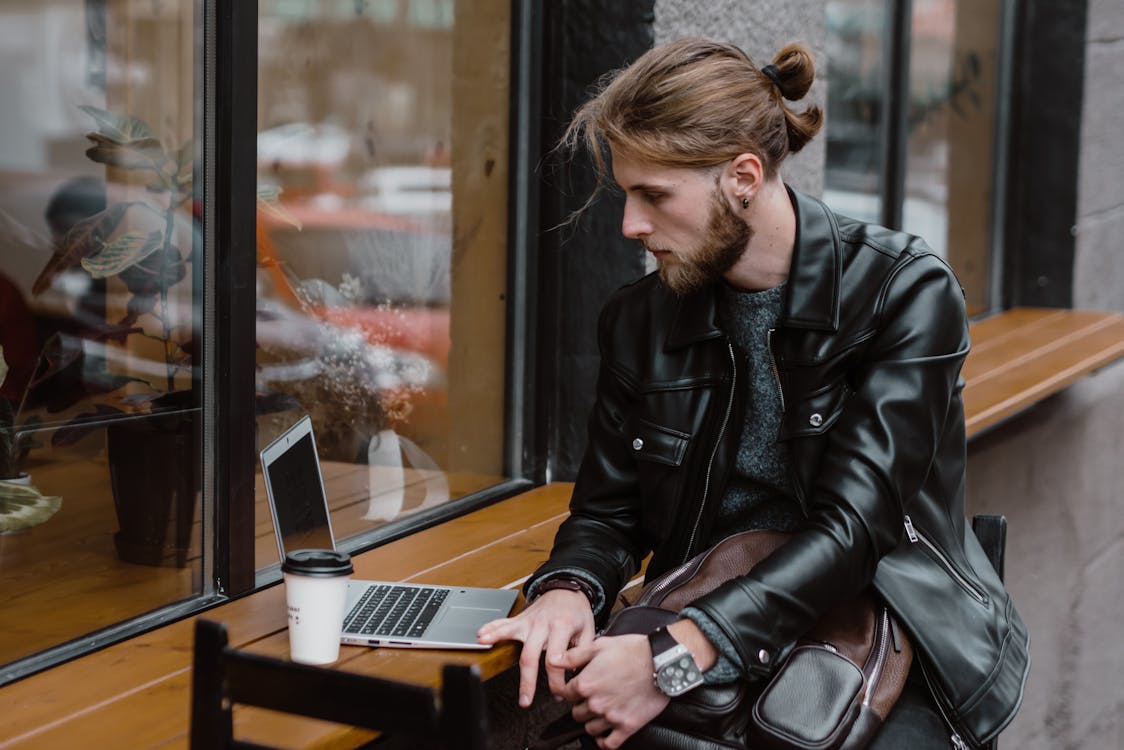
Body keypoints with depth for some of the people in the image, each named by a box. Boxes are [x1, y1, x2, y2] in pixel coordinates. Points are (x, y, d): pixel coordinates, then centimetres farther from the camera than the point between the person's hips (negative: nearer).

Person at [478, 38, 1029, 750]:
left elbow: (853, 523, -20)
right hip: (713, 661, 4)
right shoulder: (639, 321, 5)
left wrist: (677, 655, -31)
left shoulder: (906, 291, -10)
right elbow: (608, 511, 11)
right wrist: (567, 588, -16)